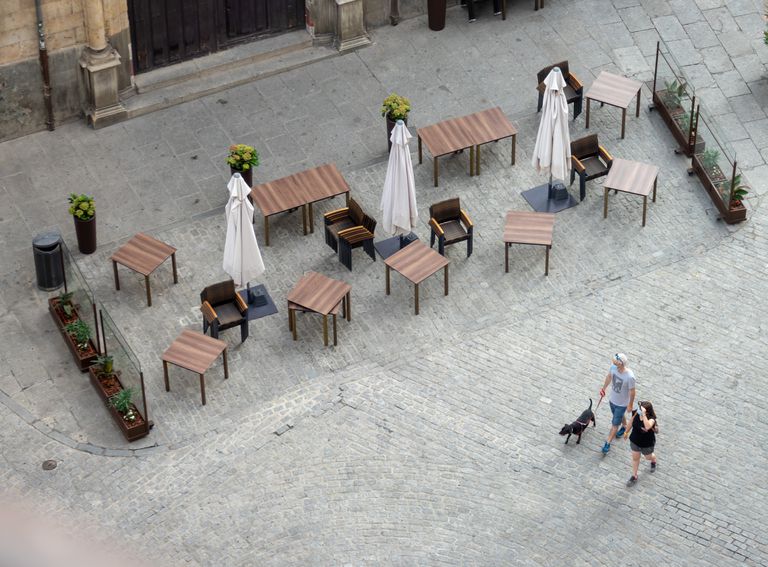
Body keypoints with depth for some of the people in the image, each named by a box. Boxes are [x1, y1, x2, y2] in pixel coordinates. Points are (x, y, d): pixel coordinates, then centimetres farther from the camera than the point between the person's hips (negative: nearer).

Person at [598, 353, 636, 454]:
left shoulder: (630, 376, -38)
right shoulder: (613, 367, -22)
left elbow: (632, 392, -23)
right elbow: (609, 377, 1)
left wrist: (630, 405, -10)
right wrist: (603, 388, 13)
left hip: (622, 404, -6)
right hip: (612, 399, 6)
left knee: (615, 424, 9)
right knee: (619, 416, 33)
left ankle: (608, 443, 27)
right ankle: (624, 426, 63)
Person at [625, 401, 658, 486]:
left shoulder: (651, 418, -37)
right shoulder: (635, 413, -22)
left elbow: (647, 427, -60)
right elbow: (632, 422, 0)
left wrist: (643, 414, -61)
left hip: (647, 444, -3)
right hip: (635, 441, 4)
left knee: (648, 457, 26)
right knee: (635, 458, 20)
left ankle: (653, 461, 64)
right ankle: (634, 476, 42)